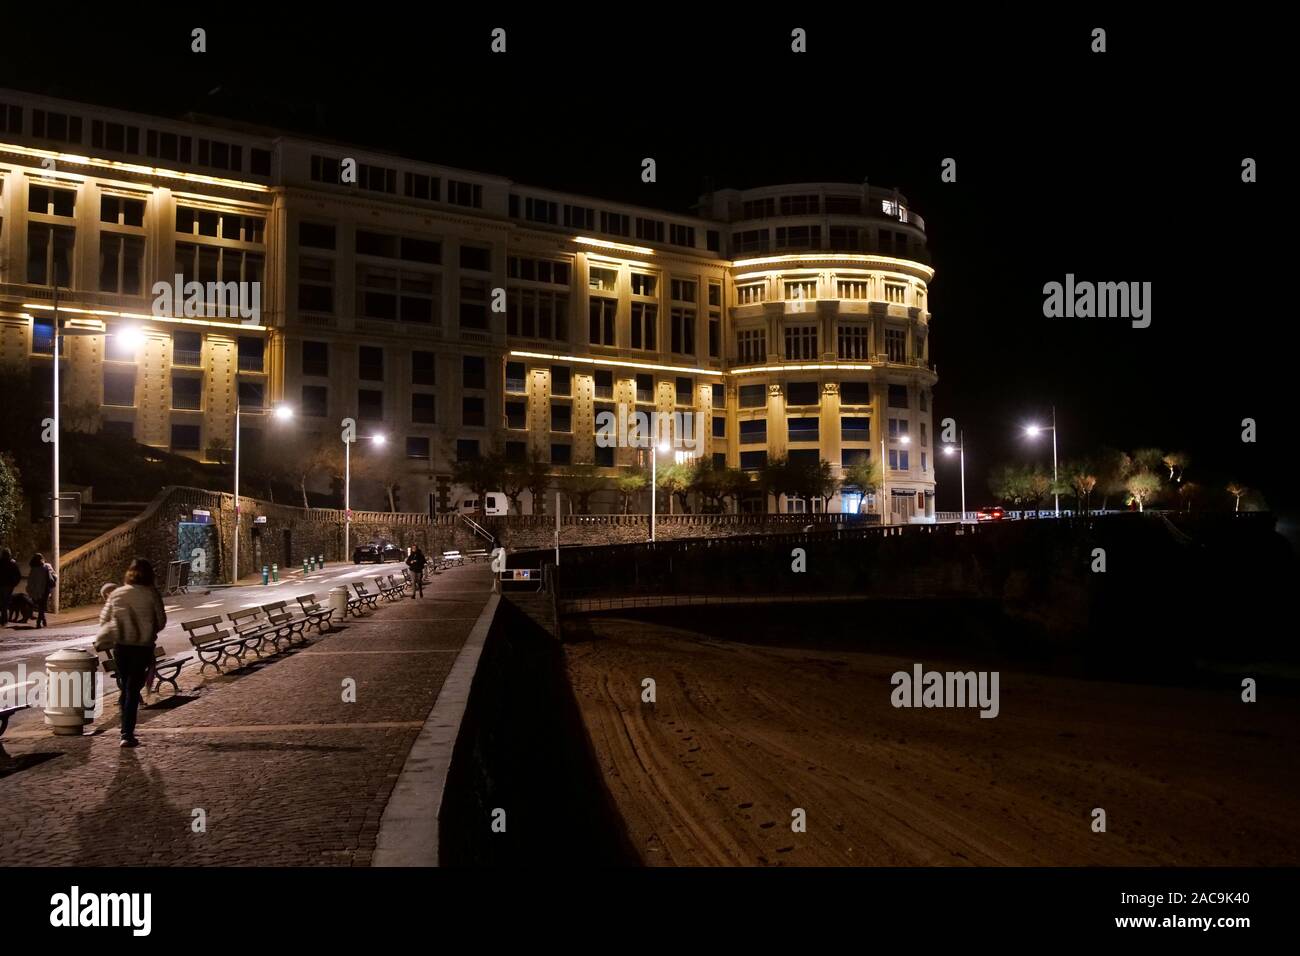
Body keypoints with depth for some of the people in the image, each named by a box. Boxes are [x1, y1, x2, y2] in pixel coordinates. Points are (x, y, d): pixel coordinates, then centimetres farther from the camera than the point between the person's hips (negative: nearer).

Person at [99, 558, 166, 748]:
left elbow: (104, 620, 5)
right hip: (143, 646, -3)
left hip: (120, 645, 3)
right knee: (133, 689, 1)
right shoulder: (152, 594, -8)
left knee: (125, 686, 18)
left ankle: (126, 730, 27)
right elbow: (161, 622, -2)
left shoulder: (116, 593, 0)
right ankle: (128, 734, -3)